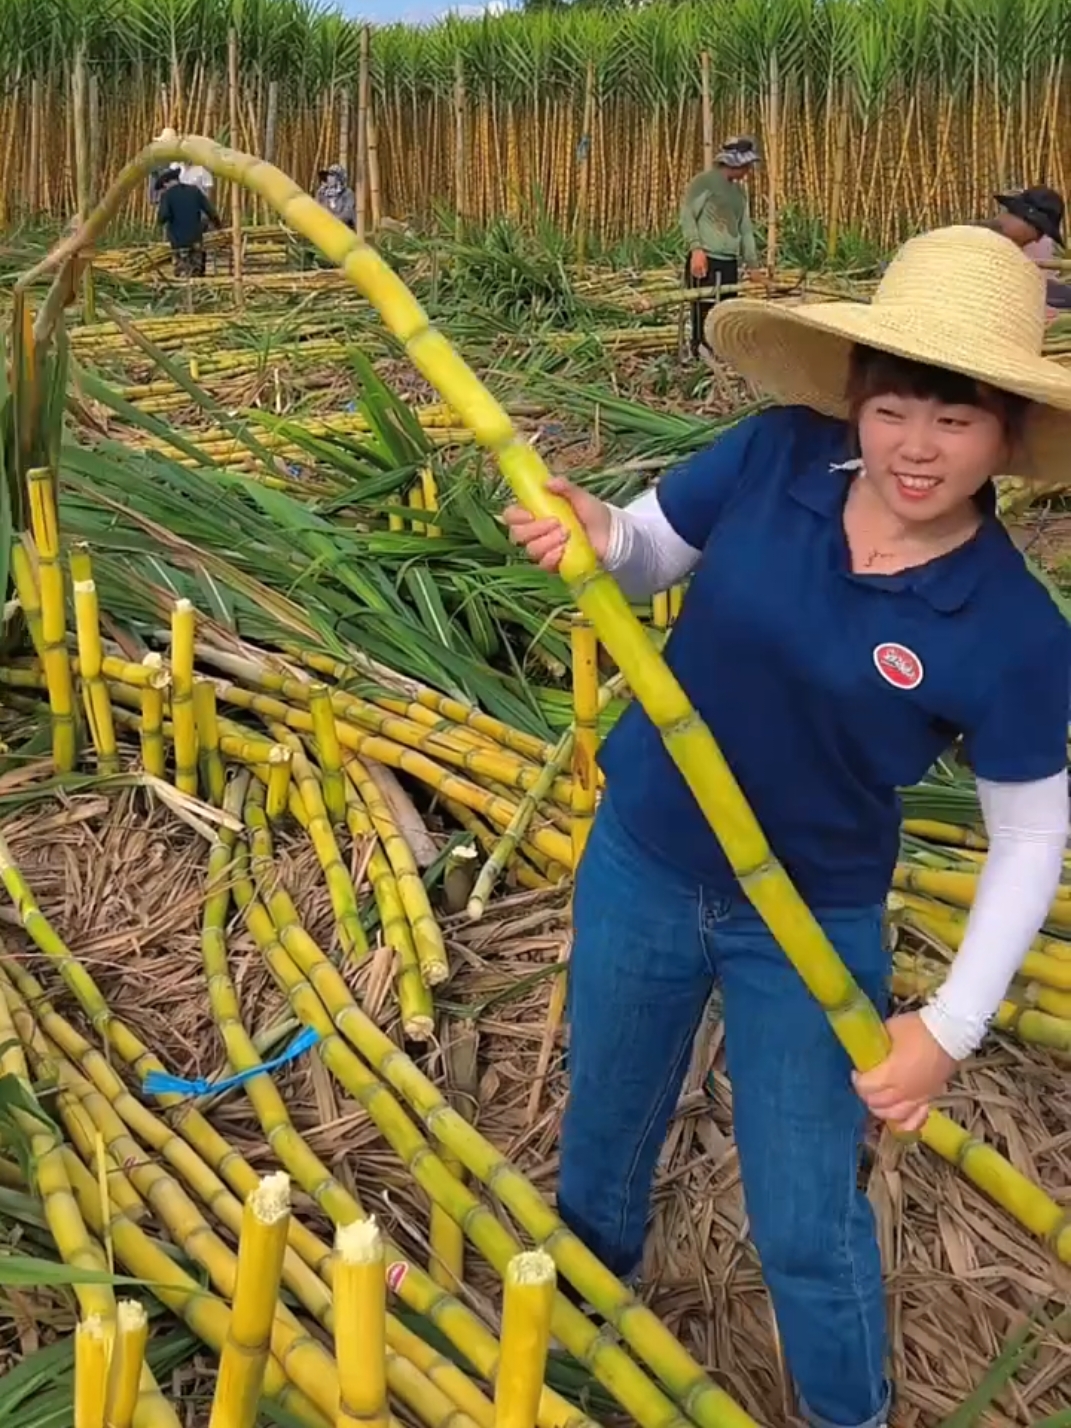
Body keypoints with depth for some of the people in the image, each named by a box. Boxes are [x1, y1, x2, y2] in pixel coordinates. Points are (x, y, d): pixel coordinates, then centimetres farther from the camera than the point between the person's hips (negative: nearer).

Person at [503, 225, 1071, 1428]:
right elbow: (647, 557, -2)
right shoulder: (775, 457, -16)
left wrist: (953, 1025, -16)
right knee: (603, 1127, 26)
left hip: (811, 922, -3)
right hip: (641, 861, 3)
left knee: (807, 1220, 11)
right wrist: (592, 532, -26)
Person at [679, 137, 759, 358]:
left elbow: (745, 229, 22)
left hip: (730, 262, 8)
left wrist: (752, 263, 16)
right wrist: (696, 248, -21)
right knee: (705, 313, -11)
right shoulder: (704, 182, -3)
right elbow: (687, 216, -10)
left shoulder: (740, 191, 20)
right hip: (705, 258, -8)